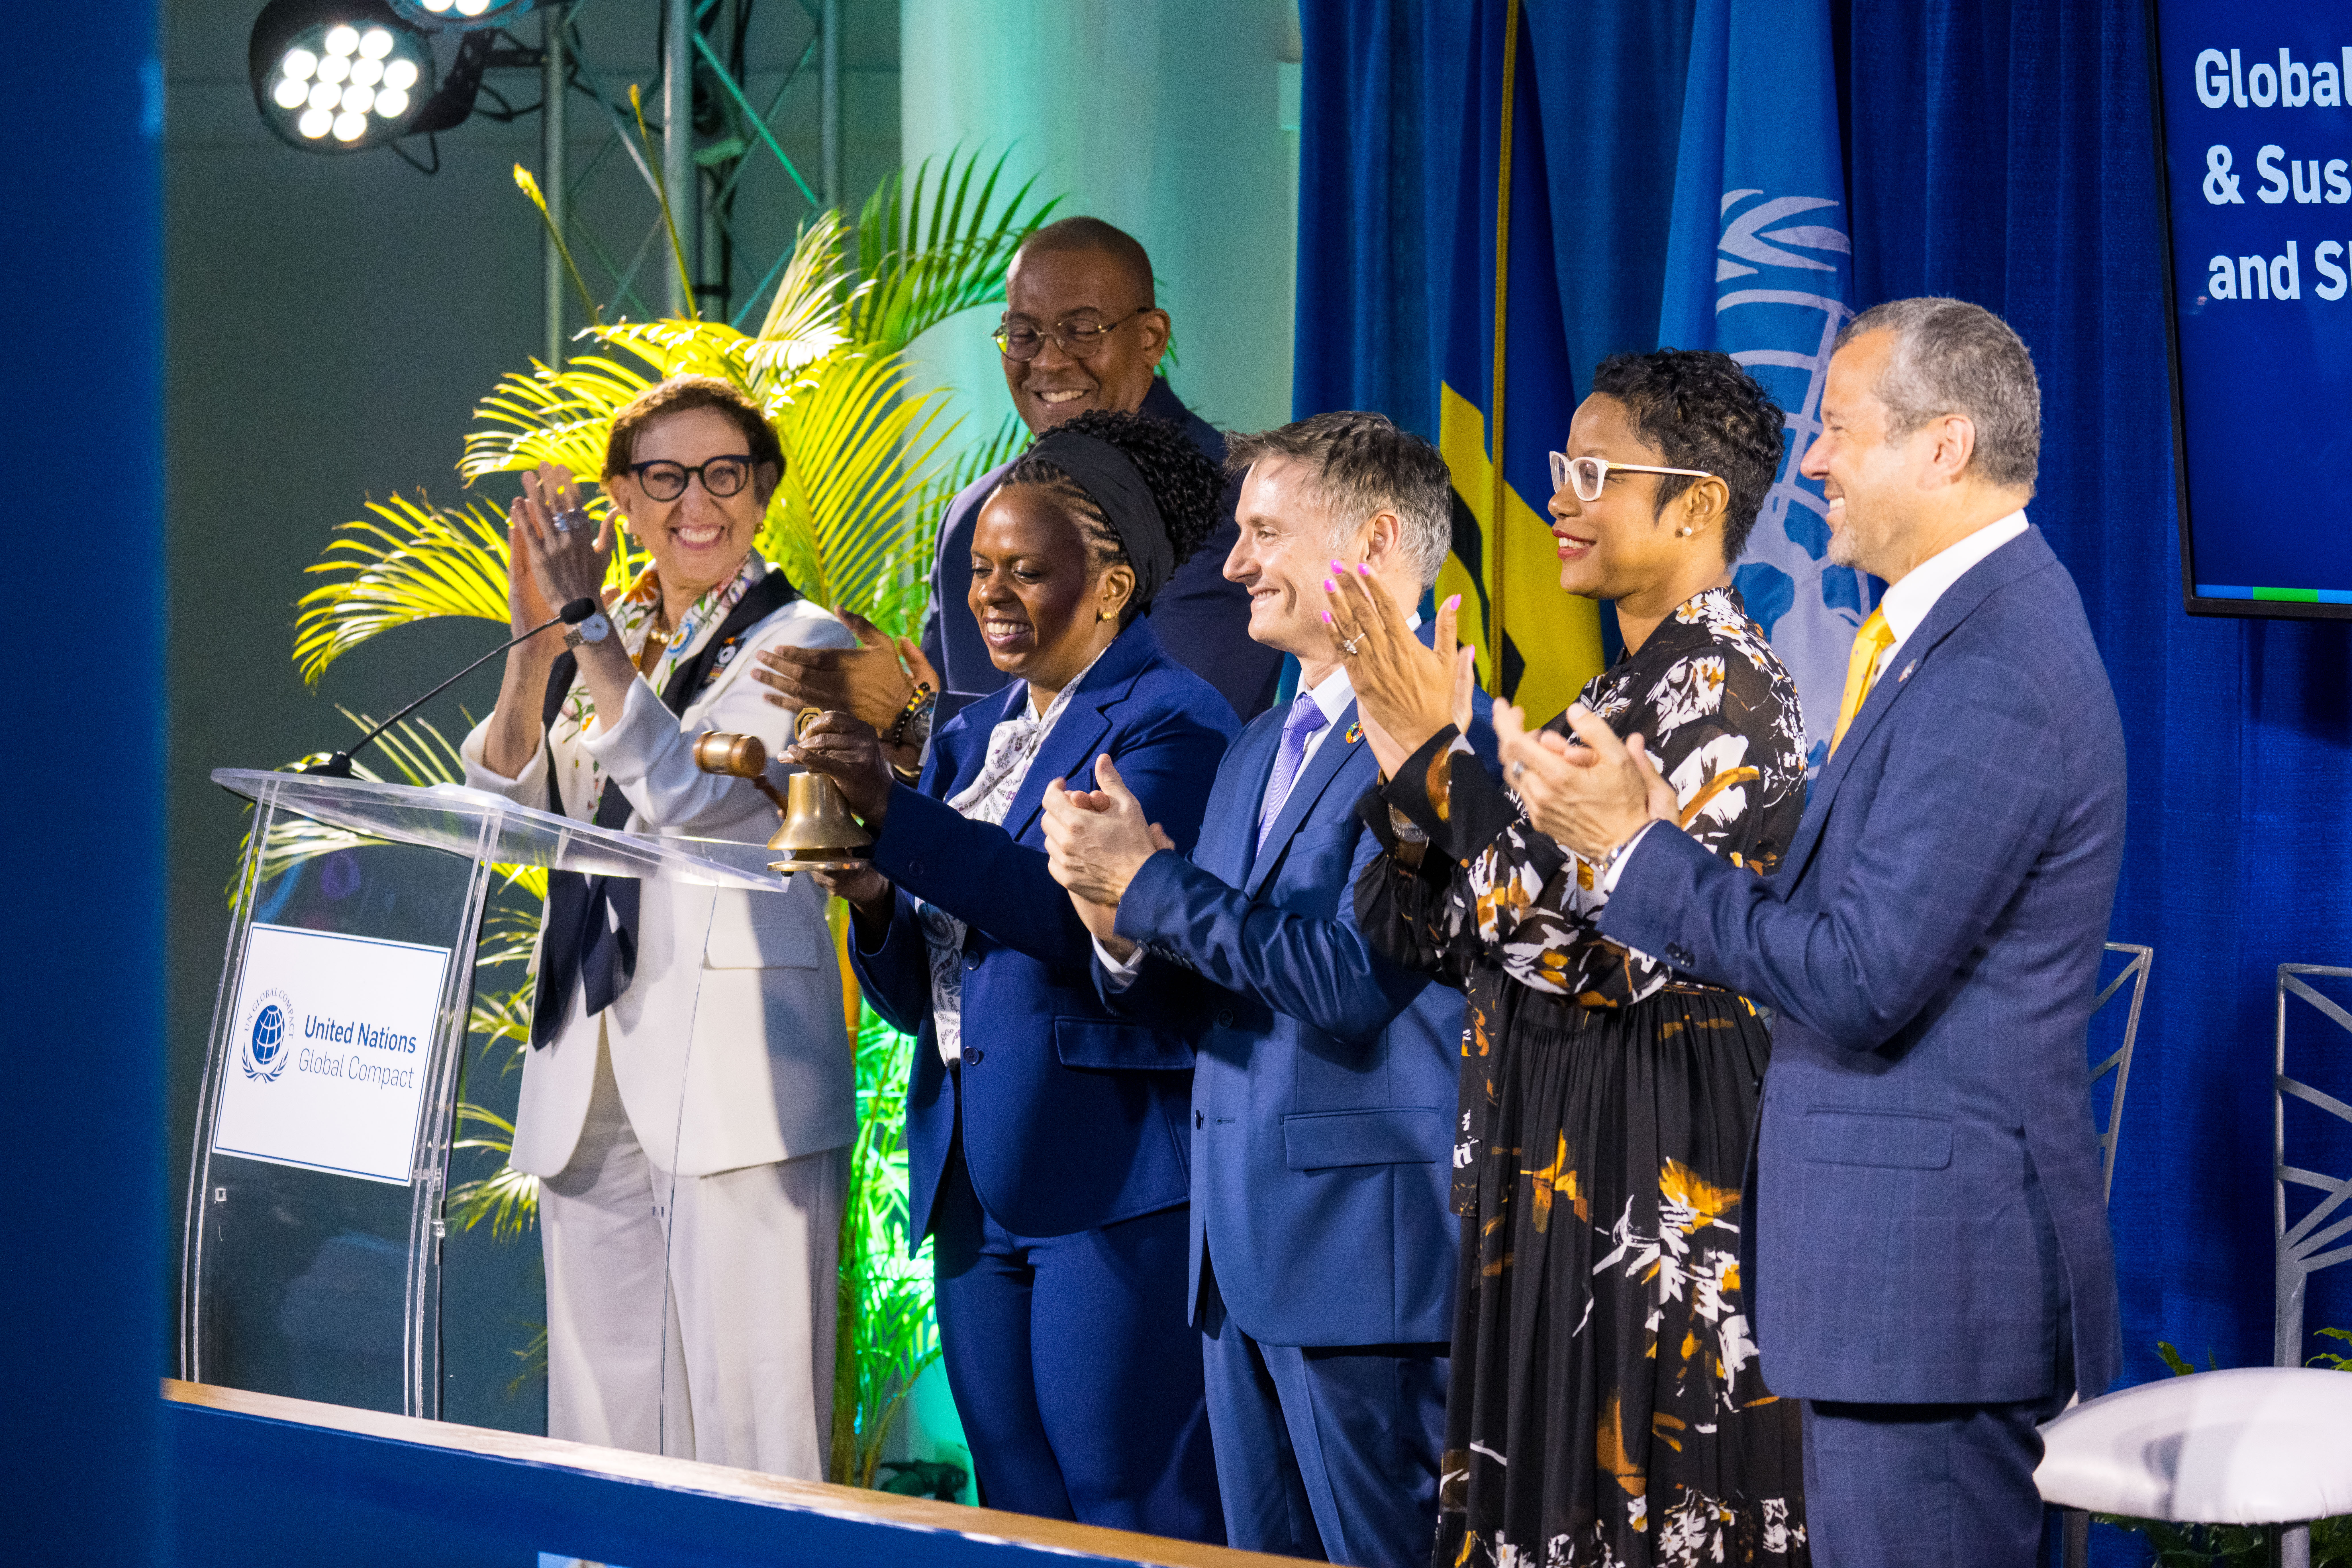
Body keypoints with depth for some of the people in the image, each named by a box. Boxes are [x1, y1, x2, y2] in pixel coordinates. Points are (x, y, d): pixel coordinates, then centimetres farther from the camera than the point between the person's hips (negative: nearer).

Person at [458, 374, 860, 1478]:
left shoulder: (801, 645, 0)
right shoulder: (599, 645, 17)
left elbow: (689, 795, -14)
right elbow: (501, 804, 5)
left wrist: (589, 627, -13)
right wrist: (536, 638, -7)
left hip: (736, 1079, -6)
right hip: (589, 1081, 6)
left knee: (740, 1428, -10)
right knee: (602, 1429, 7)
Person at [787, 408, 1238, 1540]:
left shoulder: (1170, 720, -6)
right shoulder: (973, 738, 19)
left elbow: (1091, 914, -21)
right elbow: (913, 994, 19)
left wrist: (896, 814, -24)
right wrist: (873, 899, -3)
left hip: (1109, 1180, -8)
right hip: (975, 1183, 8)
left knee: (1136, 1520, -9)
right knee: (1016, 1515, 9)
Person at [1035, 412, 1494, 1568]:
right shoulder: (1258, 753, 19)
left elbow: (1351, 975, -22)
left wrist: (1148, 881, -15)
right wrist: (1121, 931, -3)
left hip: (1365, 1243, -9)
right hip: (1240, 1252, 9)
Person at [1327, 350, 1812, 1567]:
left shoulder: (1721, 686, -14)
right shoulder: (1623, 687, 16)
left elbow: (1603, 936, -23)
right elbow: (1452, 940, 14)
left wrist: (1436, 752, -18)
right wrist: (1404, 748, 1)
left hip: (1661, 1179, -10)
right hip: (1563, 1175, 10)